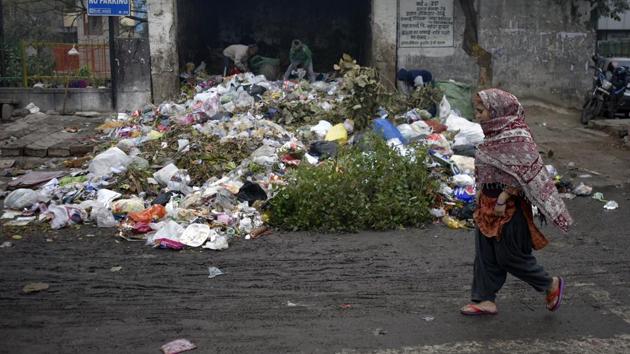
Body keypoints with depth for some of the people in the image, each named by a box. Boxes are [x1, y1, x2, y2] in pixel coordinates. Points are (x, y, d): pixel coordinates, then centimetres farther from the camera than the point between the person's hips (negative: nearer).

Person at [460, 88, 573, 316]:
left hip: (508, 206, -9)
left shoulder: (516, 137, -20)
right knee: (485, 253, 10)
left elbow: (523, 174, -22)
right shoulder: (495, 133, 7)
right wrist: (482, 193, 13)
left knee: (509, 255, 2)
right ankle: (485, 300, 20)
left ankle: (551, 284, 22)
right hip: (489, 204, 9)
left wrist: (503, 198, -23)